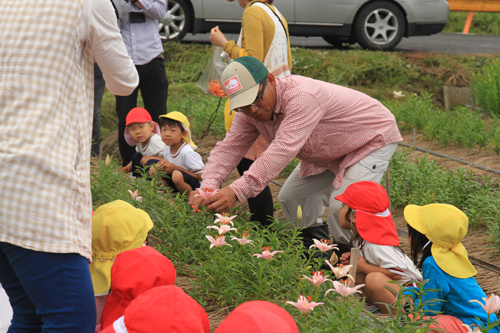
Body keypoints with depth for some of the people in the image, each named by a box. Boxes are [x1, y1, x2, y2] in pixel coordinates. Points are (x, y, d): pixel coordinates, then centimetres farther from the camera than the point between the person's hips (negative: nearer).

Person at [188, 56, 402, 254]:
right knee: (291, 198, 3)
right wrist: (208, 187, -37)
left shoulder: (302, 98, -42)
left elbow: (283, 151, -50)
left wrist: (237, 191, -58)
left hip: (374, 138, -8)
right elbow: (230, 147, -16)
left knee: (342, 207, -24)